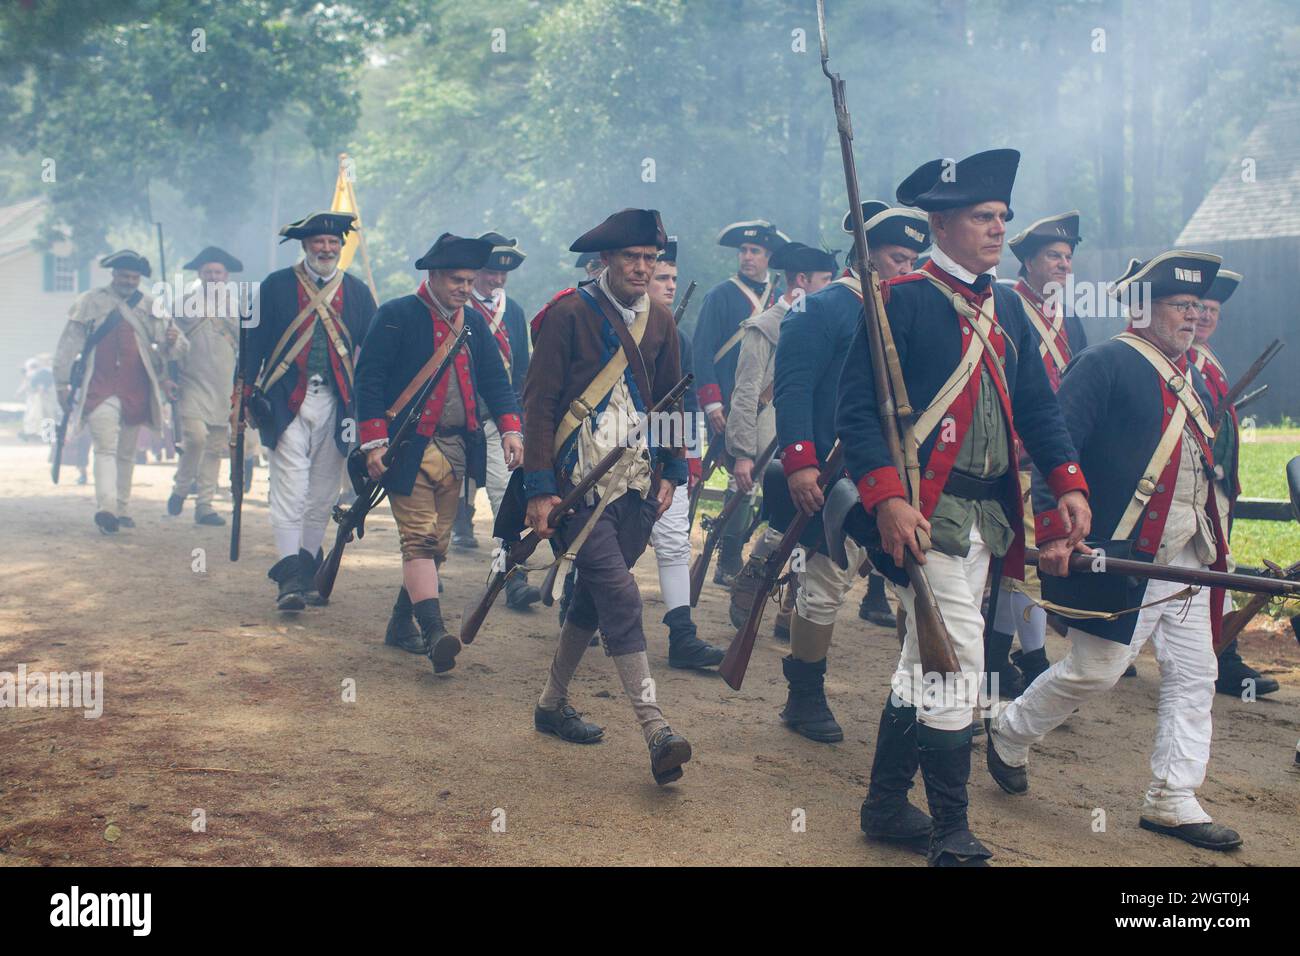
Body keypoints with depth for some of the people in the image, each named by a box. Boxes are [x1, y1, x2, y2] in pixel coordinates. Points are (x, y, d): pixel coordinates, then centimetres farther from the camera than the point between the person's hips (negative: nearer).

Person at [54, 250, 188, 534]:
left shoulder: (151, 306, 8)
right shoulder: (90, 302, 3)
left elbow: (177, 348, 5)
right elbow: (69, 344, 5)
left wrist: (171, 342, -20)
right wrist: (62, 383, 2)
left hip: (136, 391, 3)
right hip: (100, 389, -3)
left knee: (127, 452, 12)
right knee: (106, 448, -15)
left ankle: (122, 508, 22)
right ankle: (106, 508, -26)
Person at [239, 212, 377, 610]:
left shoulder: (356, 291, 11)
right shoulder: (276, 286, 5)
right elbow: (253, 342, 4)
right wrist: (252, 394, -3)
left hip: (336, 405, 3)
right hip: (288, 402, -3)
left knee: (323, 494, 7)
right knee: (289, 488, -10)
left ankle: (309, 569, 20)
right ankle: (290, 576, -13)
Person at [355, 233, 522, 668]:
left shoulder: (473, 322, 13)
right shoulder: (397, 316, -6)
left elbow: (495, 379, 13)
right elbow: (369, 378, -9)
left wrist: (510, 429, -3)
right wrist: (374, 441, -15)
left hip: (455, 449, 6)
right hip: (409, 449, -6)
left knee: (436, 542, 9)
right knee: (420, 538, -13)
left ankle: (401, 625, 22)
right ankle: (434, 632, -23)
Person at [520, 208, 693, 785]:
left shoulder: (660, 322, 11)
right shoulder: (568, 314, -7)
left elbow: (669, 401, 20)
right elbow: (539, 402, -8)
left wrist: (671, 472, 11)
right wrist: (540, 488, -13)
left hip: (636, 484, 6)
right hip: (580, 483, -6)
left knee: (593, 597, 14)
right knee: (620, 597, -14)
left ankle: (553, 704, 30)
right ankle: (656, 733, -17)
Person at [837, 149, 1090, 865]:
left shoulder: (1005, 308, 15)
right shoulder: (902, 301, -8)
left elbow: (1036, 404, 16)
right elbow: (858, 408, -13)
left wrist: (1068, 483, 1)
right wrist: (887, 497, -23)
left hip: (986, 511, 8)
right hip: (923, 510, -8)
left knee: (927, 659, 15)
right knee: (958, 660, -10)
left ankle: (886, 806, 27)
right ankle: (951, 830, 0)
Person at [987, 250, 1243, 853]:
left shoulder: (1191, 380, 15)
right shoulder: (1106, 365, -11)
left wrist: (1215, 544, 18)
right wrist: (1052, 533, -25)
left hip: (1187, 562, 8)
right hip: (1121, 557, -8)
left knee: (1194, 677, 6)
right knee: (1095, 671, -1)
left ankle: (1173, 802, 14)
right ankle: (1010, 735, 24)